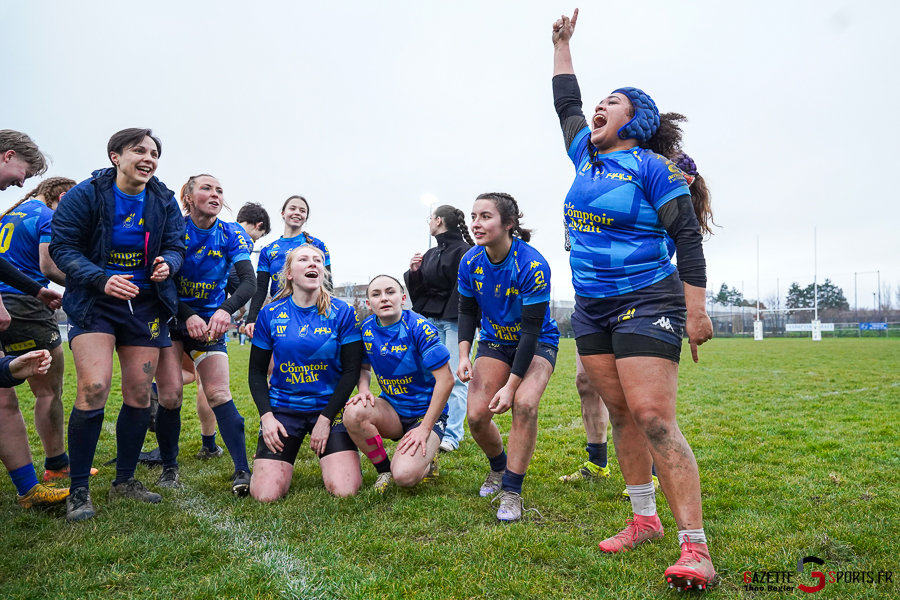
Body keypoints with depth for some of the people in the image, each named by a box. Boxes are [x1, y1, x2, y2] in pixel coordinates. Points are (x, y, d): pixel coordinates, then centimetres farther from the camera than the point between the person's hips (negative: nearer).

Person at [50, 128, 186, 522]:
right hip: (94, 301, -4)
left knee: (139, 393, 4)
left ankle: (124, 481, 20)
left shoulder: (164, 201, 3)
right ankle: (78, 490, -2)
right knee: (94, 387, -18)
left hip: (146, 303, 4)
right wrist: (102, 279, -25)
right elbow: (62, 247, -9)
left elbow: (175, 246, 7)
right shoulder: (85, 195, -7)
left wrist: (167, 263, -18)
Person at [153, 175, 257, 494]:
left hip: (210, 322, 1)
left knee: (219, 393, -9)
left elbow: (249, 282, -14)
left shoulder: (231, 235, -4)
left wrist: (225, 310, -33)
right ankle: (169, 468, 11)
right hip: (170, 319, -1)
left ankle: (242, 471, -11)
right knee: (170, 395, -8)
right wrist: (188, 316, -28)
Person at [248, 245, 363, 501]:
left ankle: (328, 455, 18)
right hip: (283, 409, 1)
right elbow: (257, 372, 6)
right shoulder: (270, 314, 0)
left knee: (344, 490, -15)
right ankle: (283, 460, 21)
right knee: (265, 494, -11)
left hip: (330, 406, -1)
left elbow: (351, 370, -4)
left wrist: (325, 419, -9)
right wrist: (266, 416, -8)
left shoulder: (341, 312, -4)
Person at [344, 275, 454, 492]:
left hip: (425, 412, -5)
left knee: (404, 476, -27)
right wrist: (363, 390, -10)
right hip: (391, 410, 5)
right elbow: (364, 367, 15)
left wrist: (425, 428, -19)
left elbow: (445, 379, -19)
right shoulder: (367, 329, -2)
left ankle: (426, 463, 12)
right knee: (354, 412, -28)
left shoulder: (418, 327, -18)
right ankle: (383, 469, -2)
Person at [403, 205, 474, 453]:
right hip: (432, 319, 7)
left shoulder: (465, 251, -7)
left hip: (456, 321, -7)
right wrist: (414, 272, 0)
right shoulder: (430, 255, 16)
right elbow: (419, 290, 18)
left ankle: (452, 434, 0)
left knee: (456, 377, -4)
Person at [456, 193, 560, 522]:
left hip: (537, 343, -4)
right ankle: (498, 467, 24)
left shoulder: (532, 265, -28)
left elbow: (532, 328, -26)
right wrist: (464, 354, -13)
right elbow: (467, 311, 2)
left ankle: (511, 491, -12)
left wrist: (511, 384, -28)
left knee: (524, 404, -29)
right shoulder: (470, 262, -13)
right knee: (476, 416, -10)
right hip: (495, 341, 4)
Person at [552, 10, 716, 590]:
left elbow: (687, 236, -11)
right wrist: (563, 43, 34)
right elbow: (566, 102, 29)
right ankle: (645, 519, 21)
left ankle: (696, 547, -11)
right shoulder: (587, 155, 13)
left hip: (646, 303, -7)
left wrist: (696, 310, -16)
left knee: (653, 417, -16)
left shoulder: (653, 168, -7)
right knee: (621, 414, 9)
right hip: (592, 308, 7)